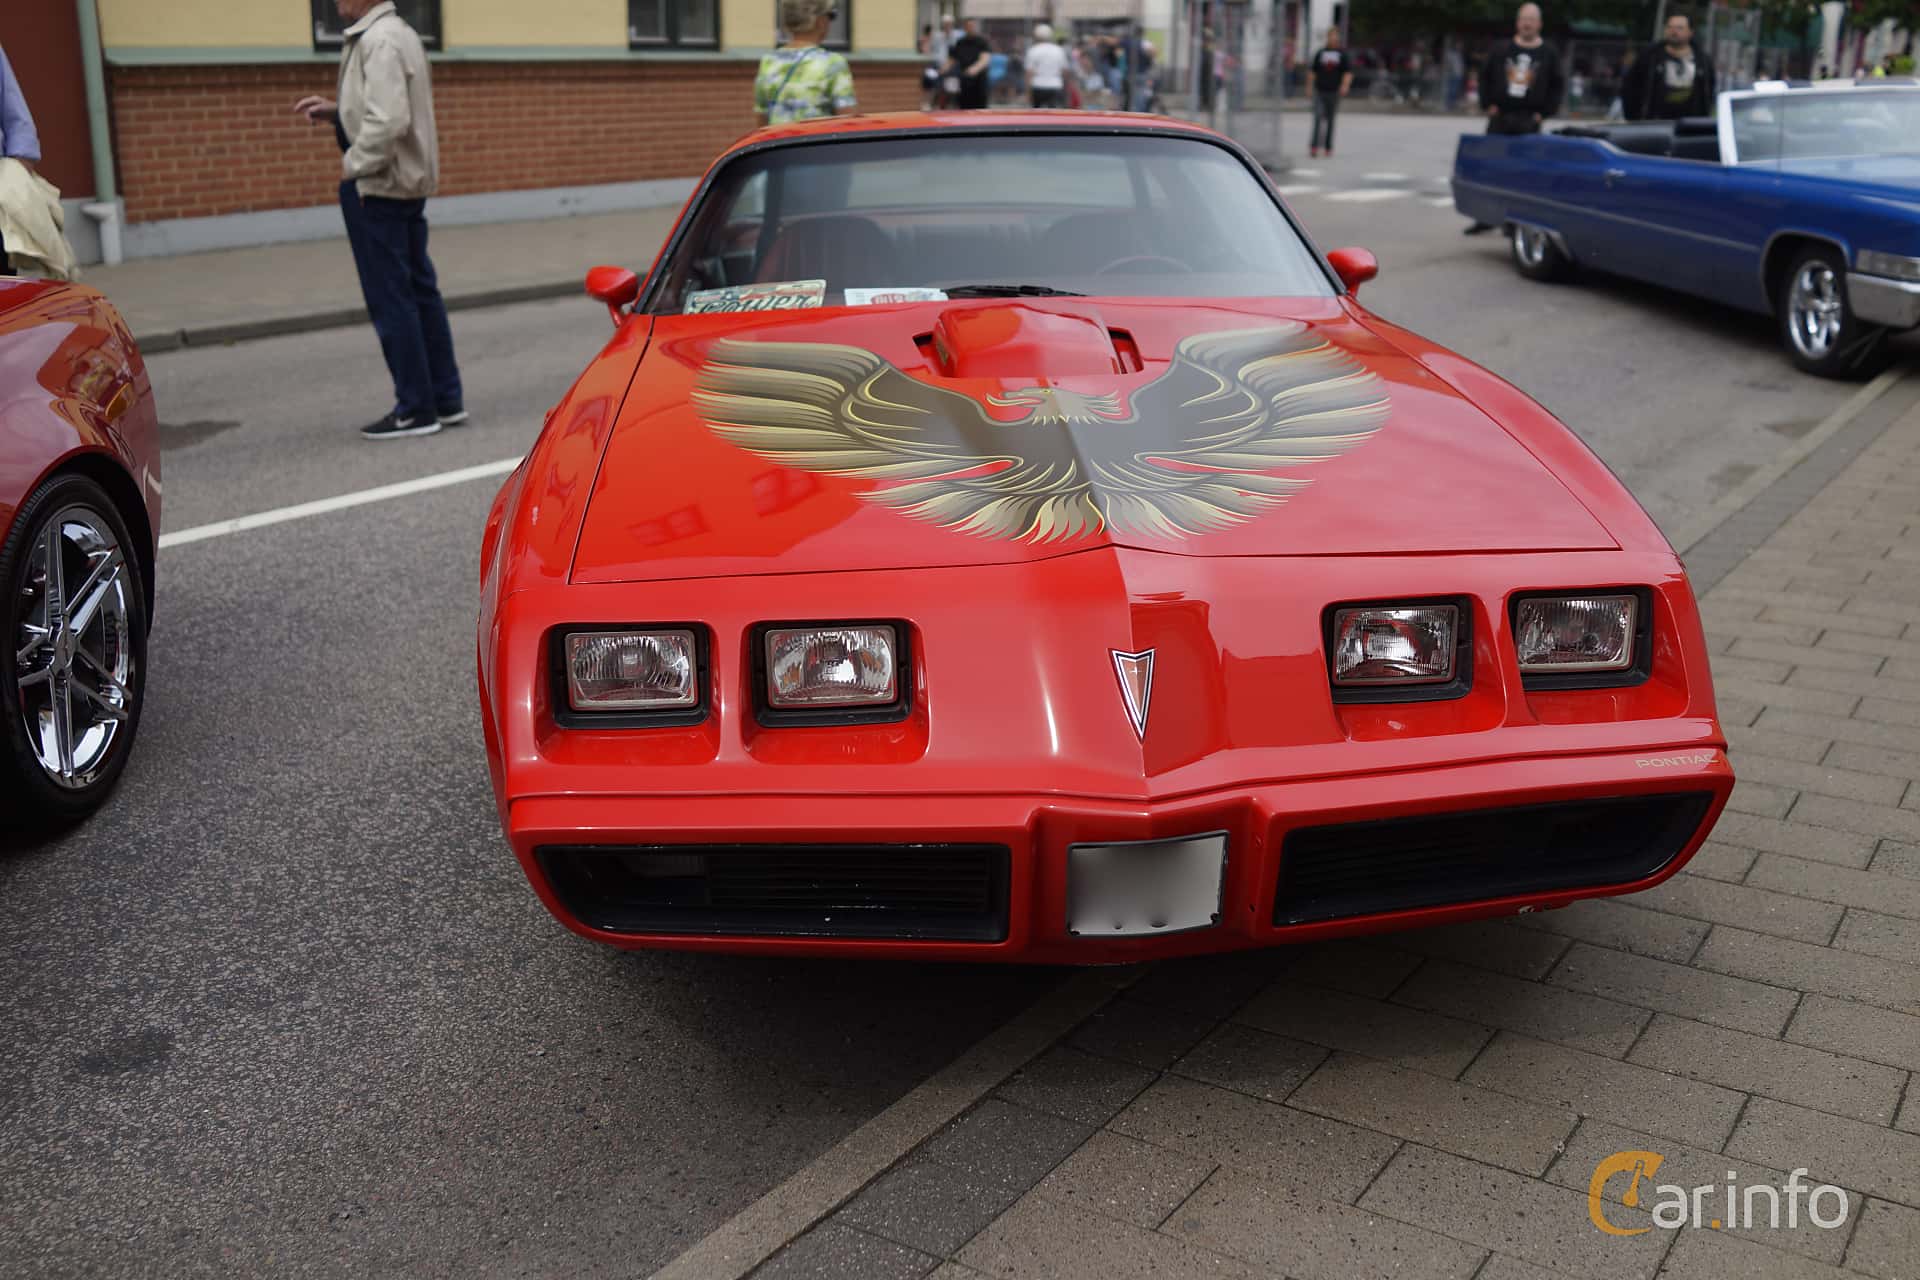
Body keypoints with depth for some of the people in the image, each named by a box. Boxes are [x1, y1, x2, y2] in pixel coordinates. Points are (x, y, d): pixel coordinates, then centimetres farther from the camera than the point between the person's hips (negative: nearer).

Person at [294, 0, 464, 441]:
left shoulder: (380, 41, -17)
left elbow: (389, 121, -26)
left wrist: (354, 164, -15)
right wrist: (336, 113, 12)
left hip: (378, 187, -10)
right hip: (409, 183, 10)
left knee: (391, 300, -4)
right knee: (421, 292, 13)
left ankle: (415, 409, 0)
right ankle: (445, 398, 19)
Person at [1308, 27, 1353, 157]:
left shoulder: (1343, 54, 3)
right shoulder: (1320, 53, 8)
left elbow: (1348, 72, -2)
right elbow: (1313, 71, 13)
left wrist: (1345, 85, -19)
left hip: (1334, 92, 0)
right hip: (1319, 91, 0)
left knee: (1330, 119, 8)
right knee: (1318, 117, -13)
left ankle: (1328, 147, 18)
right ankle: (1314, 146, -19)